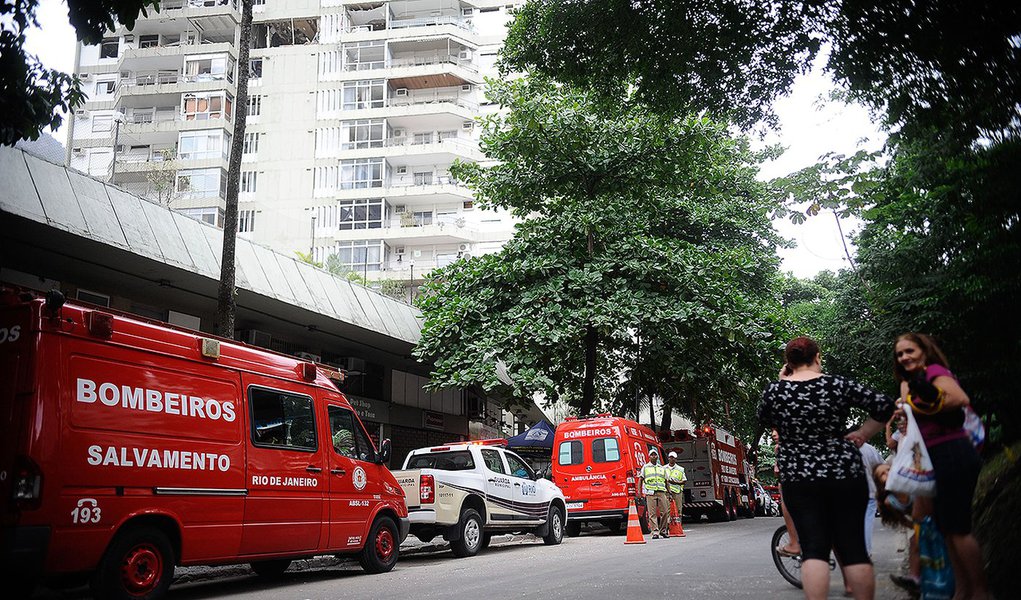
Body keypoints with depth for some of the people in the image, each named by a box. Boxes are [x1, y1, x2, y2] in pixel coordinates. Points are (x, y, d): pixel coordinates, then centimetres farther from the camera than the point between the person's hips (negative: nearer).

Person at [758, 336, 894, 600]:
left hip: (798, 478, 0)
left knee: (813, 548, -1)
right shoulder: (838, 385, -3)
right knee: (853, 546, 6)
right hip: (845, 474, 0)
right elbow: (884, 406, -4)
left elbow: (764, 419, 18)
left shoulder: (774, 390, -1)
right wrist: (861, 435, 4)